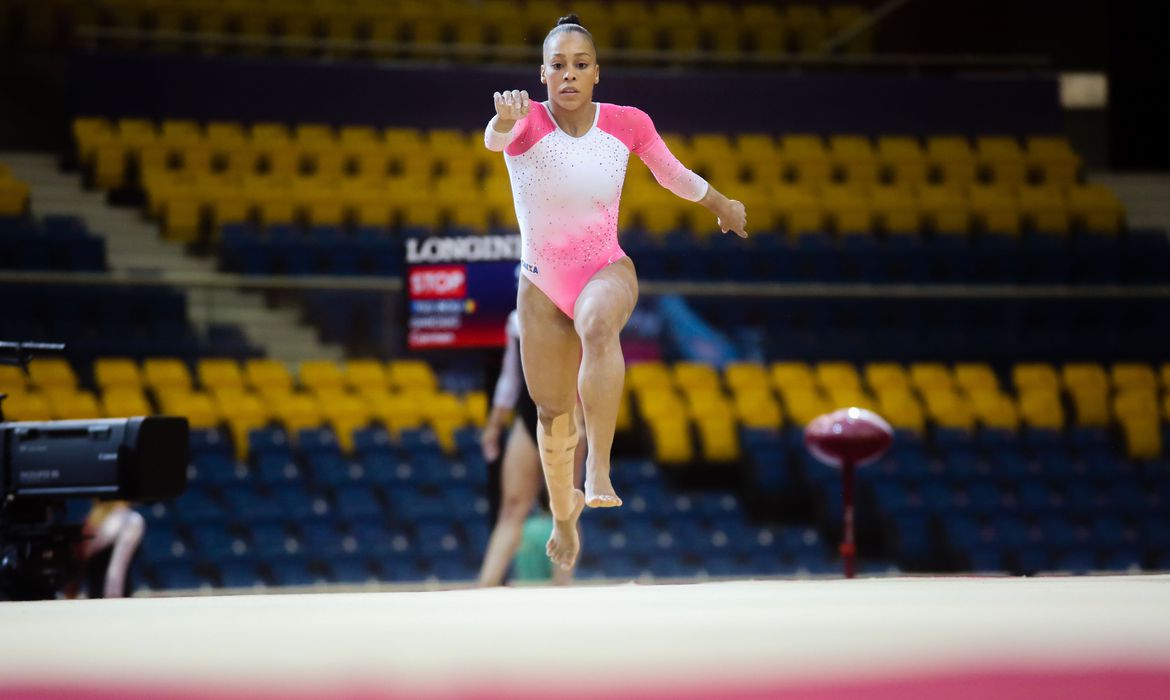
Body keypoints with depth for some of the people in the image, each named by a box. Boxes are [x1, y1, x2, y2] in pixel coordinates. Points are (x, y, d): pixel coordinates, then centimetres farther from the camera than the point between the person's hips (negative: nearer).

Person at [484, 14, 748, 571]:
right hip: (541, 284, 1)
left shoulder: (627, 124, -9)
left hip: (607, 271, -1)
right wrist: (505, 120, -66)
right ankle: (564, 515, 40)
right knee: (552, 411, 11)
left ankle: (599, 474, -43)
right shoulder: (527, 123, -16)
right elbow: (494, 138, -41)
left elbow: (671, 172, 11)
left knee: (599, 323, -38)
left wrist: (721, 204, 27)